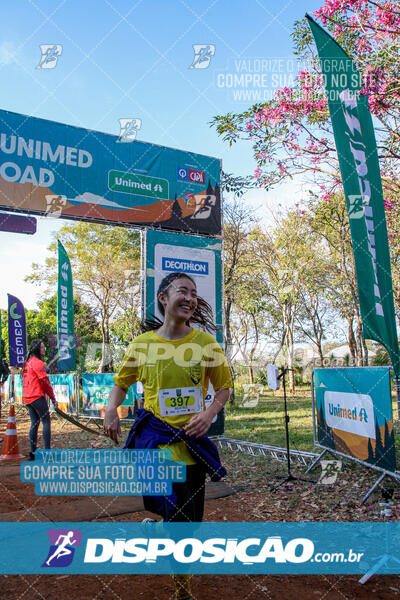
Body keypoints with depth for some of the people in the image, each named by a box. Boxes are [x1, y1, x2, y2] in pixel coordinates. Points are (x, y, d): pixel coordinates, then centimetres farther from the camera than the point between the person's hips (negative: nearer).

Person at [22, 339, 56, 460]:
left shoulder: (27, 362, 17)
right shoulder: (37, 362, -11)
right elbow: (45, 382, -13)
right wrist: (52, 397, -6)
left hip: (27, 398, 9)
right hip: (37, 396, -9)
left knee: (34, 423, 12)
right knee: (46, 422, -4)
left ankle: (33, 452, 13)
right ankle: (47, 450, -6)